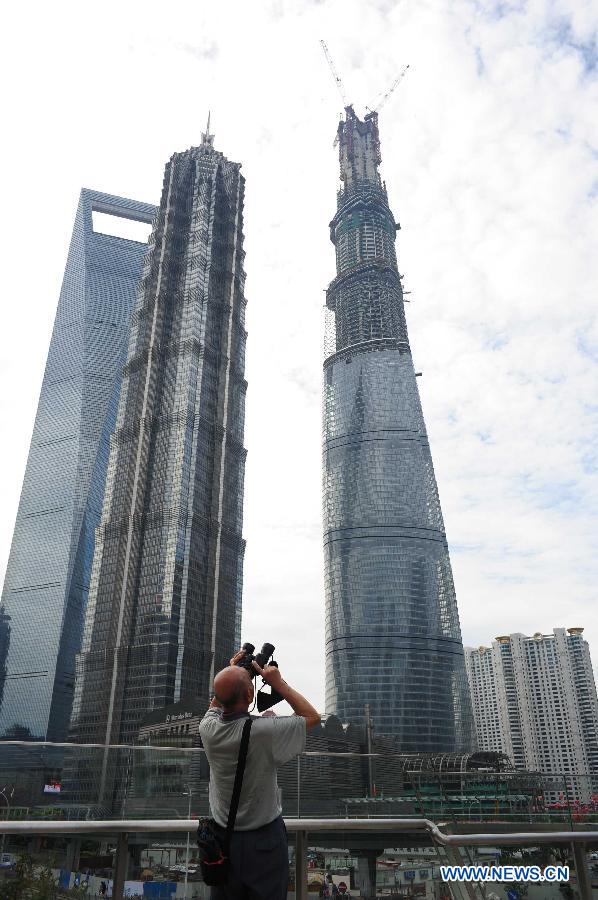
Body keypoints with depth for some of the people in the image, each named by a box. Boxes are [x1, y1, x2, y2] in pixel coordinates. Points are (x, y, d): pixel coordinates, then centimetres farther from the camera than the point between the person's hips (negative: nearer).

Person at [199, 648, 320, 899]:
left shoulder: (208, 729, -14)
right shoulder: (264, 730, -28)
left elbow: (215, 705, 13)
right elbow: (313, 717, -12)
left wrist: (231, 671, 8)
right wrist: (278, 682, -13)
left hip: (223, 839, 4)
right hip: (265, 839, -4)